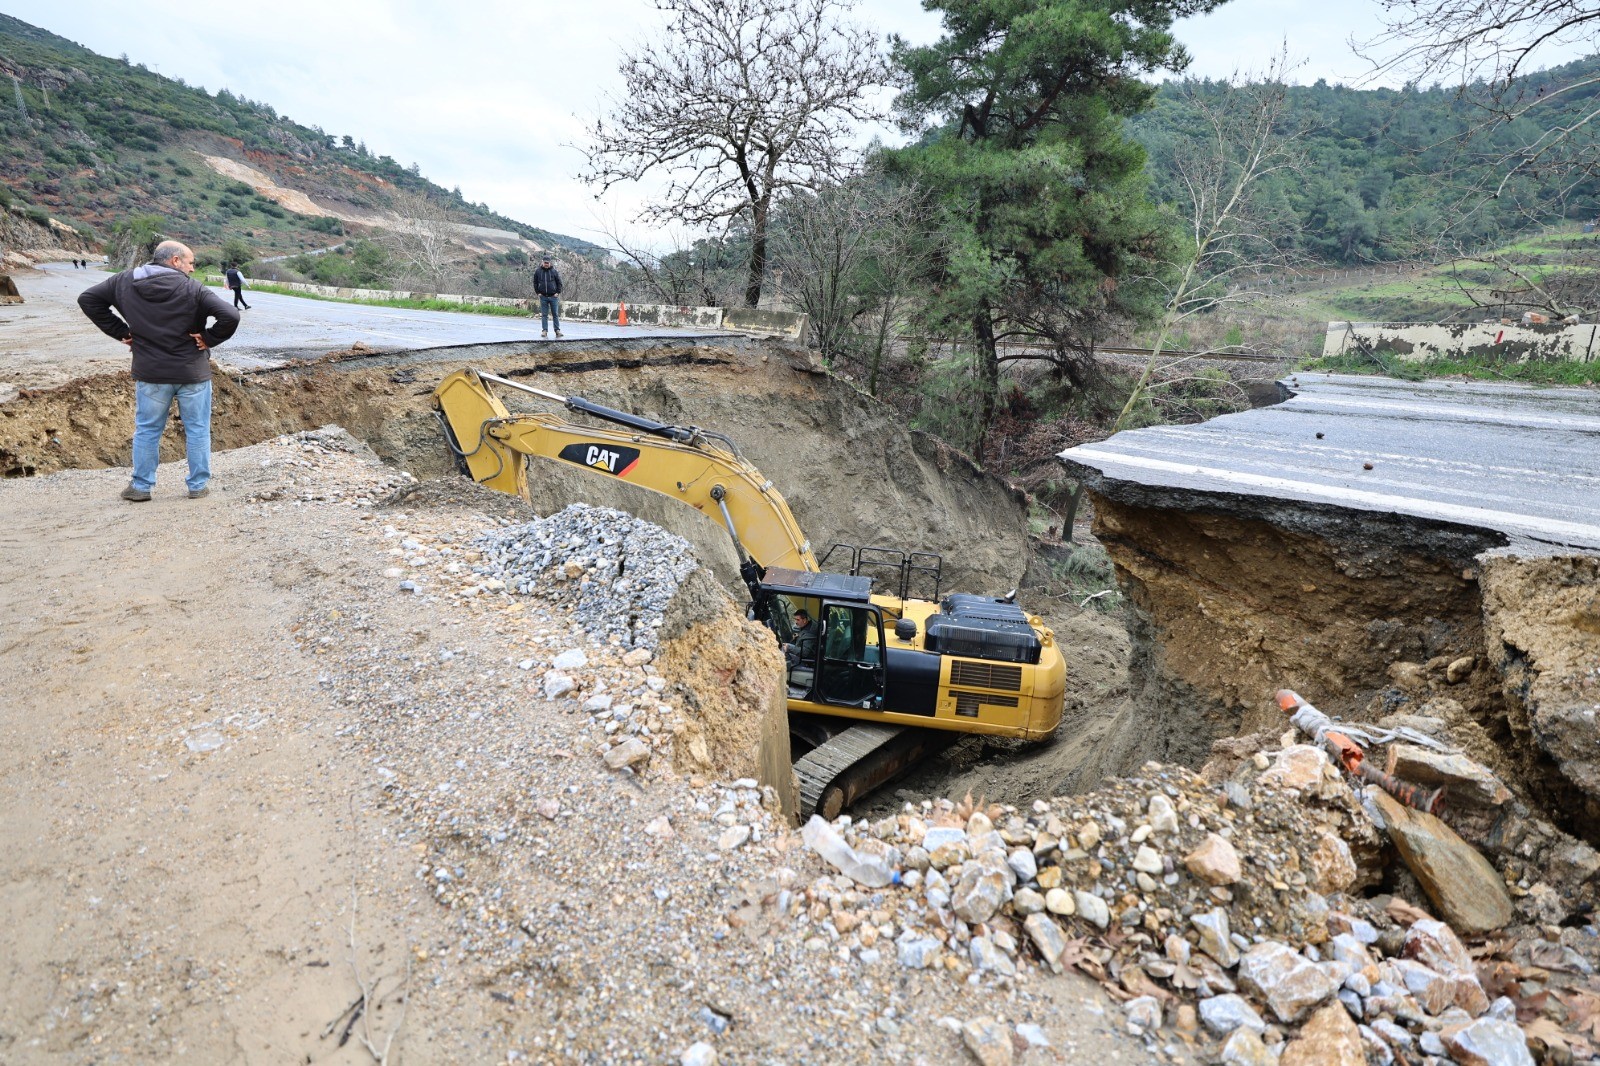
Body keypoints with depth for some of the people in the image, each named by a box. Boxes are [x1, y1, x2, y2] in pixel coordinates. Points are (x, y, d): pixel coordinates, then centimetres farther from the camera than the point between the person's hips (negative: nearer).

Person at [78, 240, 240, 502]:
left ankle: (141, 486, 21)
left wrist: (119, 331, 9)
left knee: (147, 430, 15)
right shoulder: (192, 289, -12)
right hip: (192, 372, -3)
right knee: (197, 430, 9)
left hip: (150, 373, 3)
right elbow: (230, 316, -24)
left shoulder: (124, 282, 2)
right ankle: (199, 485, 15)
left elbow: (87, 299, 9)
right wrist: (209, 339, -10)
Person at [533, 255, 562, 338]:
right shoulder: (538, 272, 4)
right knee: (544, 315, 2)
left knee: (555, 314, 3)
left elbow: (559, 283, 6)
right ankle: (544, 330, 5)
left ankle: (557, 330, 8)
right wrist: (538, 292, 3)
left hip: (553, 297, -1)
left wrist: (558, 292, -2)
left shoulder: (554, 271, 1)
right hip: (543, 297, 1)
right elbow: (535, 283, 12)